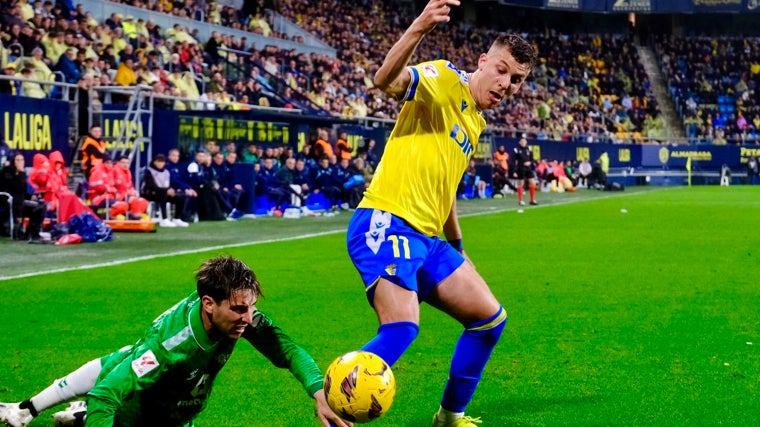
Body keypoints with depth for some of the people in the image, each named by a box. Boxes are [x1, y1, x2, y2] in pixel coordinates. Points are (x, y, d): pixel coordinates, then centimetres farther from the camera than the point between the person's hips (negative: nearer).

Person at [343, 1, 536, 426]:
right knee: (402, 328, -27)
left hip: (427, 239, 9)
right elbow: (386, 81, -26)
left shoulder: (476, 124, 20)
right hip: (387, 224, -9)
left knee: (490, 319, 13)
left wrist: (459, 250, 33)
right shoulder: (445, 79, -5)